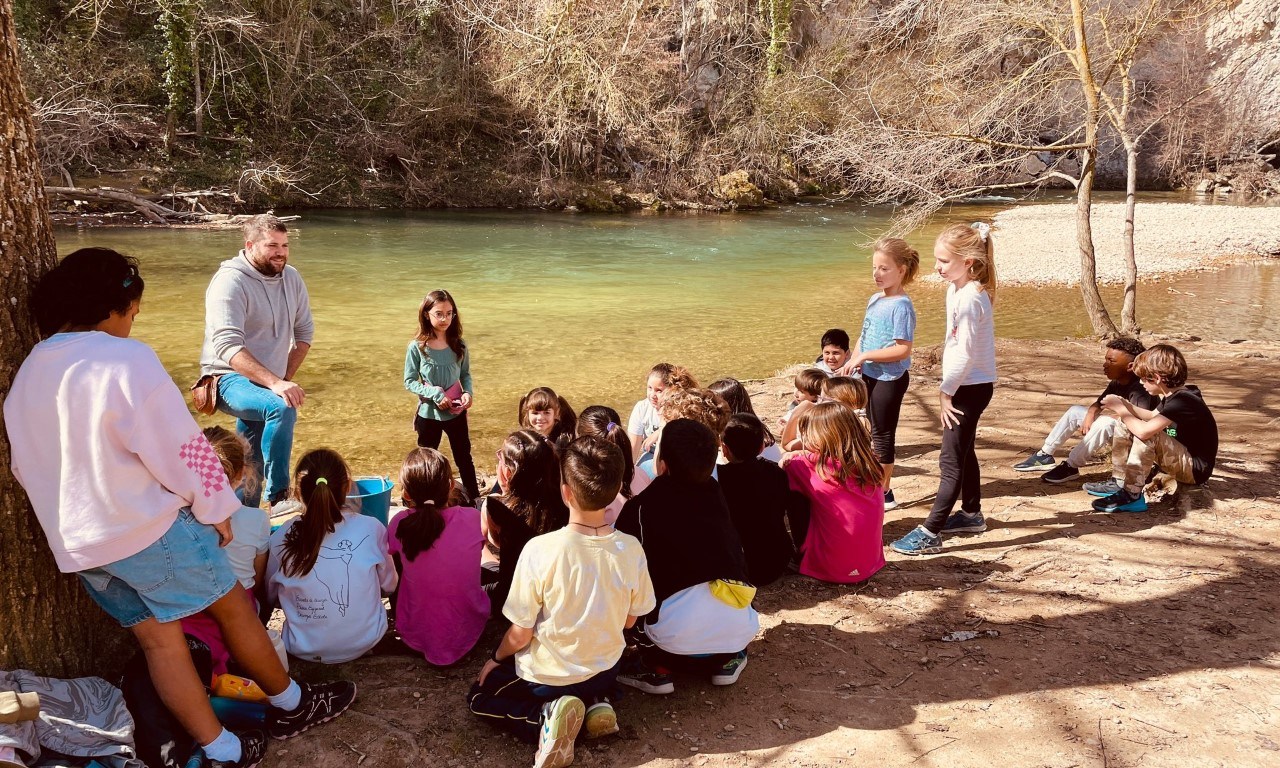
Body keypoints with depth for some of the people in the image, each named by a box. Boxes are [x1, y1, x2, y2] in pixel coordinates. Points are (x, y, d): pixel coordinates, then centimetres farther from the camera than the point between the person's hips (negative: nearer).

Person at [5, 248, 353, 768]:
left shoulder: (26, 376, 7)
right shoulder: (126, 358, -18)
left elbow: (27, 468, 15)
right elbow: (181, 449, -17)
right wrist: (216, 508, -4)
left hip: (77, 543, 7)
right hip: (149, 527, -7)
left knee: (157, 639, 11)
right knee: (233, 606, 11)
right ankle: (290, 706, 26)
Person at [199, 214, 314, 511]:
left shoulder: (291, 279, 2)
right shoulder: (230, 281, -18)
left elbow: (304, 332, 11)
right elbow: (227, 346, -28)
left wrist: (286, 378, -1)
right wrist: (275, 383, -38)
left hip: (267, 385, 7)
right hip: (230, 380, -7)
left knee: (250, 470, 16)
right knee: (282, 408, -35)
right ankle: (279, 498, -26)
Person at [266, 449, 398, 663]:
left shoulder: (281, 538, -12)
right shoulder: (371, 529, -15)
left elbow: (271, 596, 5)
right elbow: (389, 585, 2)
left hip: (303, 650, 1)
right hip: (363, 643, -1)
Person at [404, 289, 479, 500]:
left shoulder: (459, 345, -5)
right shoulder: (417, 347, -12)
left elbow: (466, 375, 5)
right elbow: (409, 381, -9)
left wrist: (468, 392, -15)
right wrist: (434, 394, -22)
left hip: (456, 412, 2)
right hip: (428, 413, -2)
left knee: (464, 457, 14)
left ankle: (475, 499, 27)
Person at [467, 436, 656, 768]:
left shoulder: (540, 549, -29)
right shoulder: (631, 549, -18)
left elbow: (520, 634, -18)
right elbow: (628, 620, -2)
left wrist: (496, 658, 4)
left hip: (548, 677, -4)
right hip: (605, 671, 5)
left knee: (479, 697, 23)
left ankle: (545, 716, -4)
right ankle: (595, 703, 8)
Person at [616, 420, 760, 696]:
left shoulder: (642, 506, -3)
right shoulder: (714, 492, 9)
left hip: (678, 635, -4)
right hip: (740, 629, 5)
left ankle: (654, 667, 9)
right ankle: (727, 658, 20)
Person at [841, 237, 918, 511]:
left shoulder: (901, 305, -18)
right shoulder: (875, 299, 6)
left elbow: (903, 349, -24)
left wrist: (864, 356, -22)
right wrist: (854, 362, -2)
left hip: (890, 378, -8)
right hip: (871, 375, 8)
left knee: (882, 434, 2)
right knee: (876, 432, 18)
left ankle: (884, 493, 14)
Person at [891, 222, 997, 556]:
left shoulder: (970, 298, -23)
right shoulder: (956, 290, 7)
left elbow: (965, 353, -24)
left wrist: (946, 391, -15)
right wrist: (948, 388, 10)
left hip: (971, 386, -10)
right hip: (966, 384, 10)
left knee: (951, 460, -7)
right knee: (963, 451, 22)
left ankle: (929, 533, -4)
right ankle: (971, 514, 38)